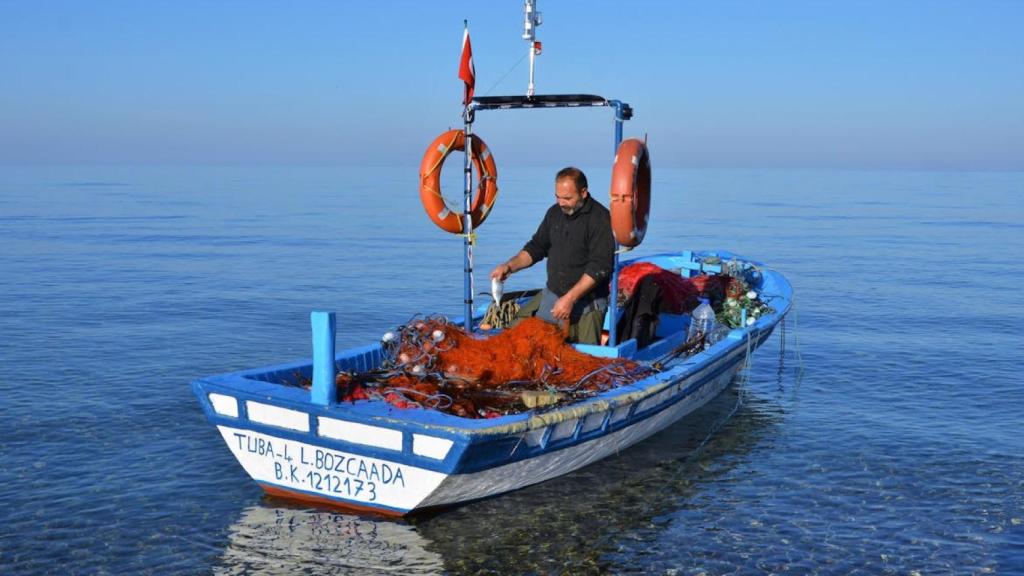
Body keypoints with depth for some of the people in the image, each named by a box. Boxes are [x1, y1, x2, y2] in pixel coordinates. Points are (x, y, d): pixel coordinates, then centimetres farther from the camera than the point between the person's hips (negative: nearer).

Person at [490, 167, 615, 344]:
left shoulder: (600, 218, -14)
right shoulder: (555, 213, 9)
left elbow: (599, 267, -19)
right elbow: (537, 247, 19)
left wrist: (570, 298, -22)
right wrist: (509, 266, 2)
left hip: (585, 302, -6)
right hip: (550, 295, 6)